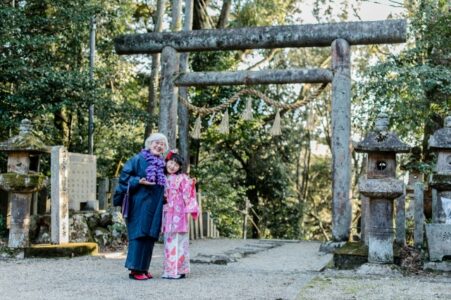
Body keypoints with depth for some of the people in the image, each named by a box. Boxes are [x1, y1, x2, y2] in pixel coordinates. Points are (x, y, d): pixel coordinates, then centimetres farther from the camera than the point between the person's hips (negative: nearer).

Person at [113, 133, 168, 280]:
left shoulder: (161, 164, 15)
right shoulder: (139, 159, -3)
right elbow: (124, 176, -6)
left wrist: (163, 196, 9)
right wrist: (139, 181, -18)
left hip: (155, 206, 6)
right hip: (140, 204, -6)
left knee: (150, 236, 6)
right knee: (139, 234, -8)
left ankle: (143, 268, 13)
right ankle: (135, 269, -6)